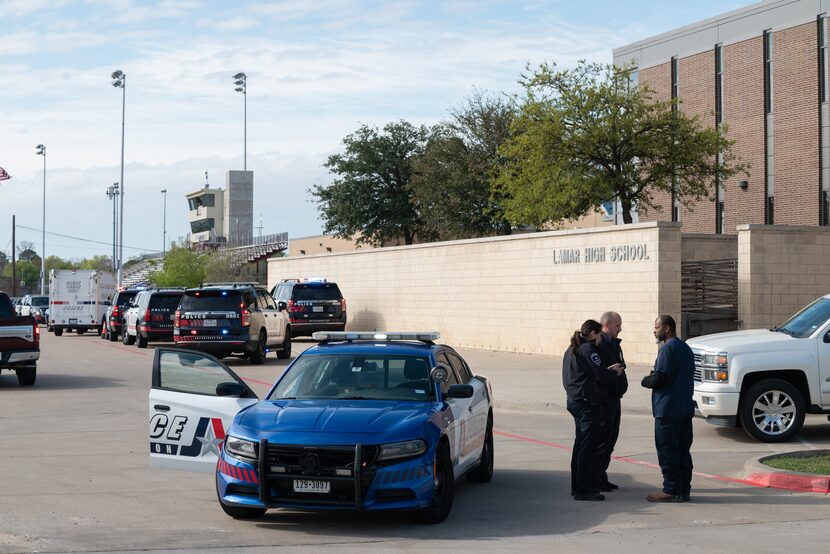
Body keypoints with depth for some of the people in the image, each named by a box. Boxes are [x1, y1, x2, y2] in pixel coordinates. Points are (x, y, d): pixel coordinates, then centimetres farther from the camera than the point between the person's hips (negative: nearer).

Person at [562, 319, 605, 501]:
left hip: (574, 400, 10)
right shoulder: (588, 349, -14)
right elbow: (600, 375, -17)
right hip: (587, 402, -10)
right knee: (588, 445, -7)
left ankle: (577, 486, 23)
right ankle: (583, 490, -7)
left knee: (580, 443, 17)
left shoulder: (572, 349, 16)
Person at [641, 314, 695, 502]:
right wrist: (654, 377, 15)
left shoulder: (668, 348, -13)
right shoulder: (686, 348, 16)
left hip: (668, 409, -9)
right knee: (683, 450, 11)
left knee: (667, 451, -4)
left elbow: (660, 378, -20)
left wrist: (646, 380, 1)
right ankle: (684, 489, 14)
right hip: (685, 408, 9)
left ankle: (671, 490, -3)